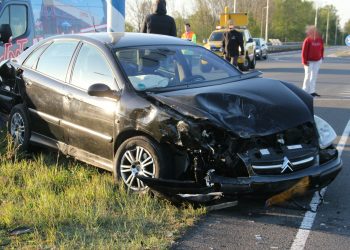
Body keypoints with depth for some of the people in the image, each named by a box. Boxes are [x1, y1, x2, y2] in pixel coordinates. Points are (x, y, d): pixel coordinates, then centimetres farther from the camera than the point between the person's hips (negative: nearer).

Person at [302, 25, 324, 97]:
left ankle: (312, 91, 8)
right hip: (309, 61, -5)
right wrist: (305, 61, -17)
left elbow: (322, 49, 14)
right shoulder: (307, 40, -15)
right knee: (308, 76, -2)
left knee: (314, 76, 5)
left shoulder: (320, 40, 1)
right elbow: (304, 51, -15)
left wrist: (321, 57, 15)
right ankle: (305, 91, 11)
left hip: (317, 61, 5)